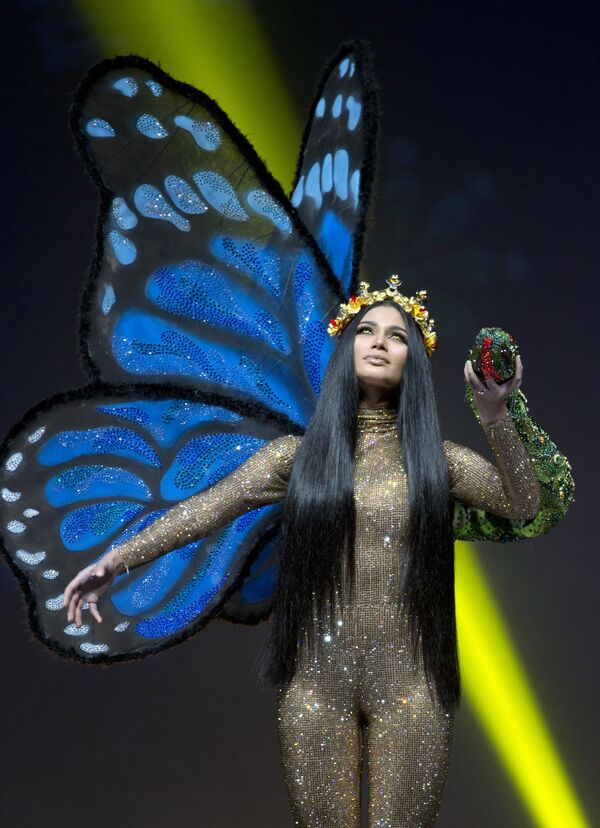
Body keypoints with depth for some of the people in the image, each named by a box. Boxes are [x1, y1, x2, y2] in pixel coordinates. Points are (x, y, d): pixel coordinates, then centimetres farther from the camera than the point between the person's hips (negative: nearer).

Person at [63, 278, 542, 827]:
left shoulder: (435, 458, 6)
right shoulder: (300, 454, 5)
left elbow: (522, 505, -5)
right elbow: (206, 509, 1)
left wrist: (496, 416, -18)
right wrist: (117, 560, -6)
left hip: (409, 679, 0)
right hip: (318, 675, 0)